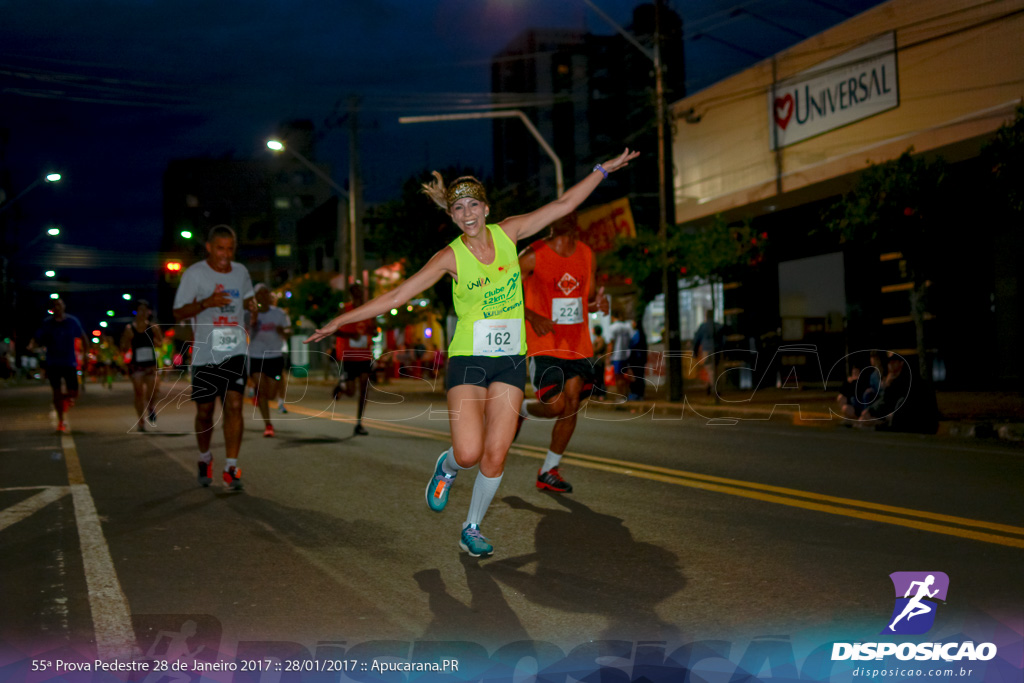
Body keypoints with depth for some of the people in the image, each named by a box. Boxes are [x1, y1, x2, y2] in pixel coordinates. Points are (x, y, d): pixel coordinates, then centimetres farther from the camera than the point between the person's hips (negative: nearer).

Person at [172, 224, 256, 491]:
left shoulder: (240, 271, 9)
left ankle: (231, 468, -6)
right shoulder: (194, 273, -4)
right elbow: (178, 312, -5)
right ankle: (205, 459, 32)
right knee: (204, 412, 7)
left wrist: (251, 304, 3)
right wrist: (206, 302, -22)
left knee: (234, 406, -10)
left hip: (235, 352, 2)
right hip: (205, 354, -2)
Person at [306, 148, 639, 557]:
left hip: (510, 359, 3)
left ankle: (472, 530, 20)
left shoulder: (508, 233, 2)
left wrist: (605, 169, 13)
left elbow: (564, 204, 10)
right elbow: (396, 296, -6)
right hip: (468, 359, -3)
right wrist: (340, 321, -10)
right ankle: (446, 468, 21)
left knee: (495, 455, -1)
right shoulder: (451, 257, -7)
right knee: (468, 454, -17)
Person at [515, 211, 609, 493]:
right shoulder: (532, 256, -7)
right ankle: (521, 409, 21)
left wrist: (599, 303, -5)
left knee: (572, 406, 2)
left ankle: (549, 471, 16)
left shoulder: (587, 256, 8)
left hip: (579, 345, 5)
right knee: (556, 405, -14)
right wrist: (533, 317, -18)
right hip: (544, 345, -5)